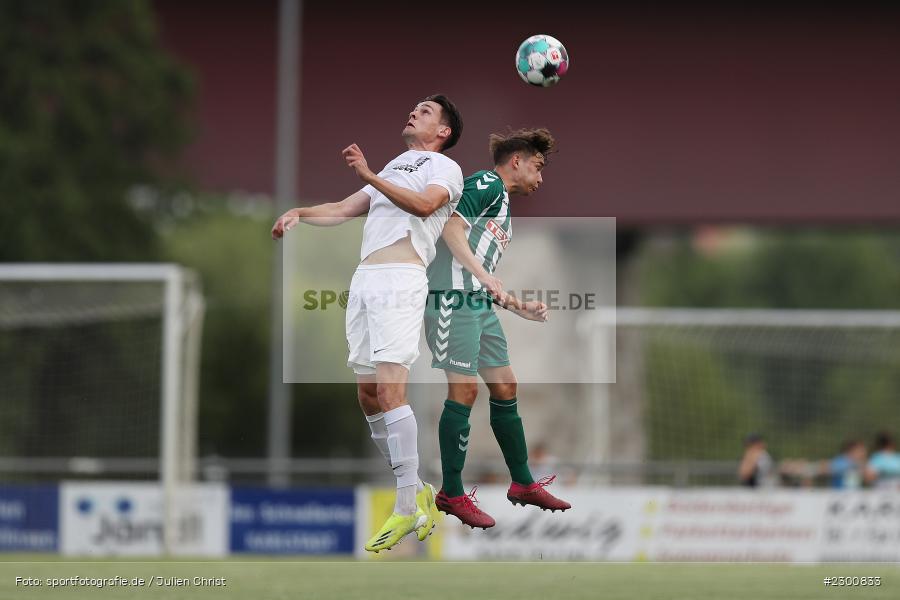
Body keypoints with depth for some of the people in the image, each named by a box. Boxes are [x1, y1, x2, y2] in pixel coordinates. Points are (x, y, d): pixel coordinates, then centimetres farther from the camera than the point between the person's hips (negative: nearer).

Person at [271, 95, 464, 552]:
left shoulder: (444, 167, 6)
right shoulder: (392, 171, 30)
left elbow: (424, 204, -15)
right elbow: (342, 210, 28)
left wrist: (369, 176, -22)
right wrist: (299, 213, 9)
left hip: (401, 279, -8)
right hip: (364, 281, 8)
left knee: (389, 390, -18)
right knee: (367, 394, 3)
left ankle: (407, 507, -20)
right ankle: (414, 490, 12)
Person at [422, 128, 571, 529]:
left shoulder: (503, 207, 26)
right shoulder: (488, 184, -3)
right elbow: (451, 225, -19)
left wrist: (521, 309, 28)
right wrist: (483, 274, -26)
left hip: (479, 303, 10)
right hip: (452, 297, -10)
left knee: (505, 388, 12)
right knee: (464, 389, -10)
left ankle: (522, 483, 21)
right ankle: (451, 494, -4)